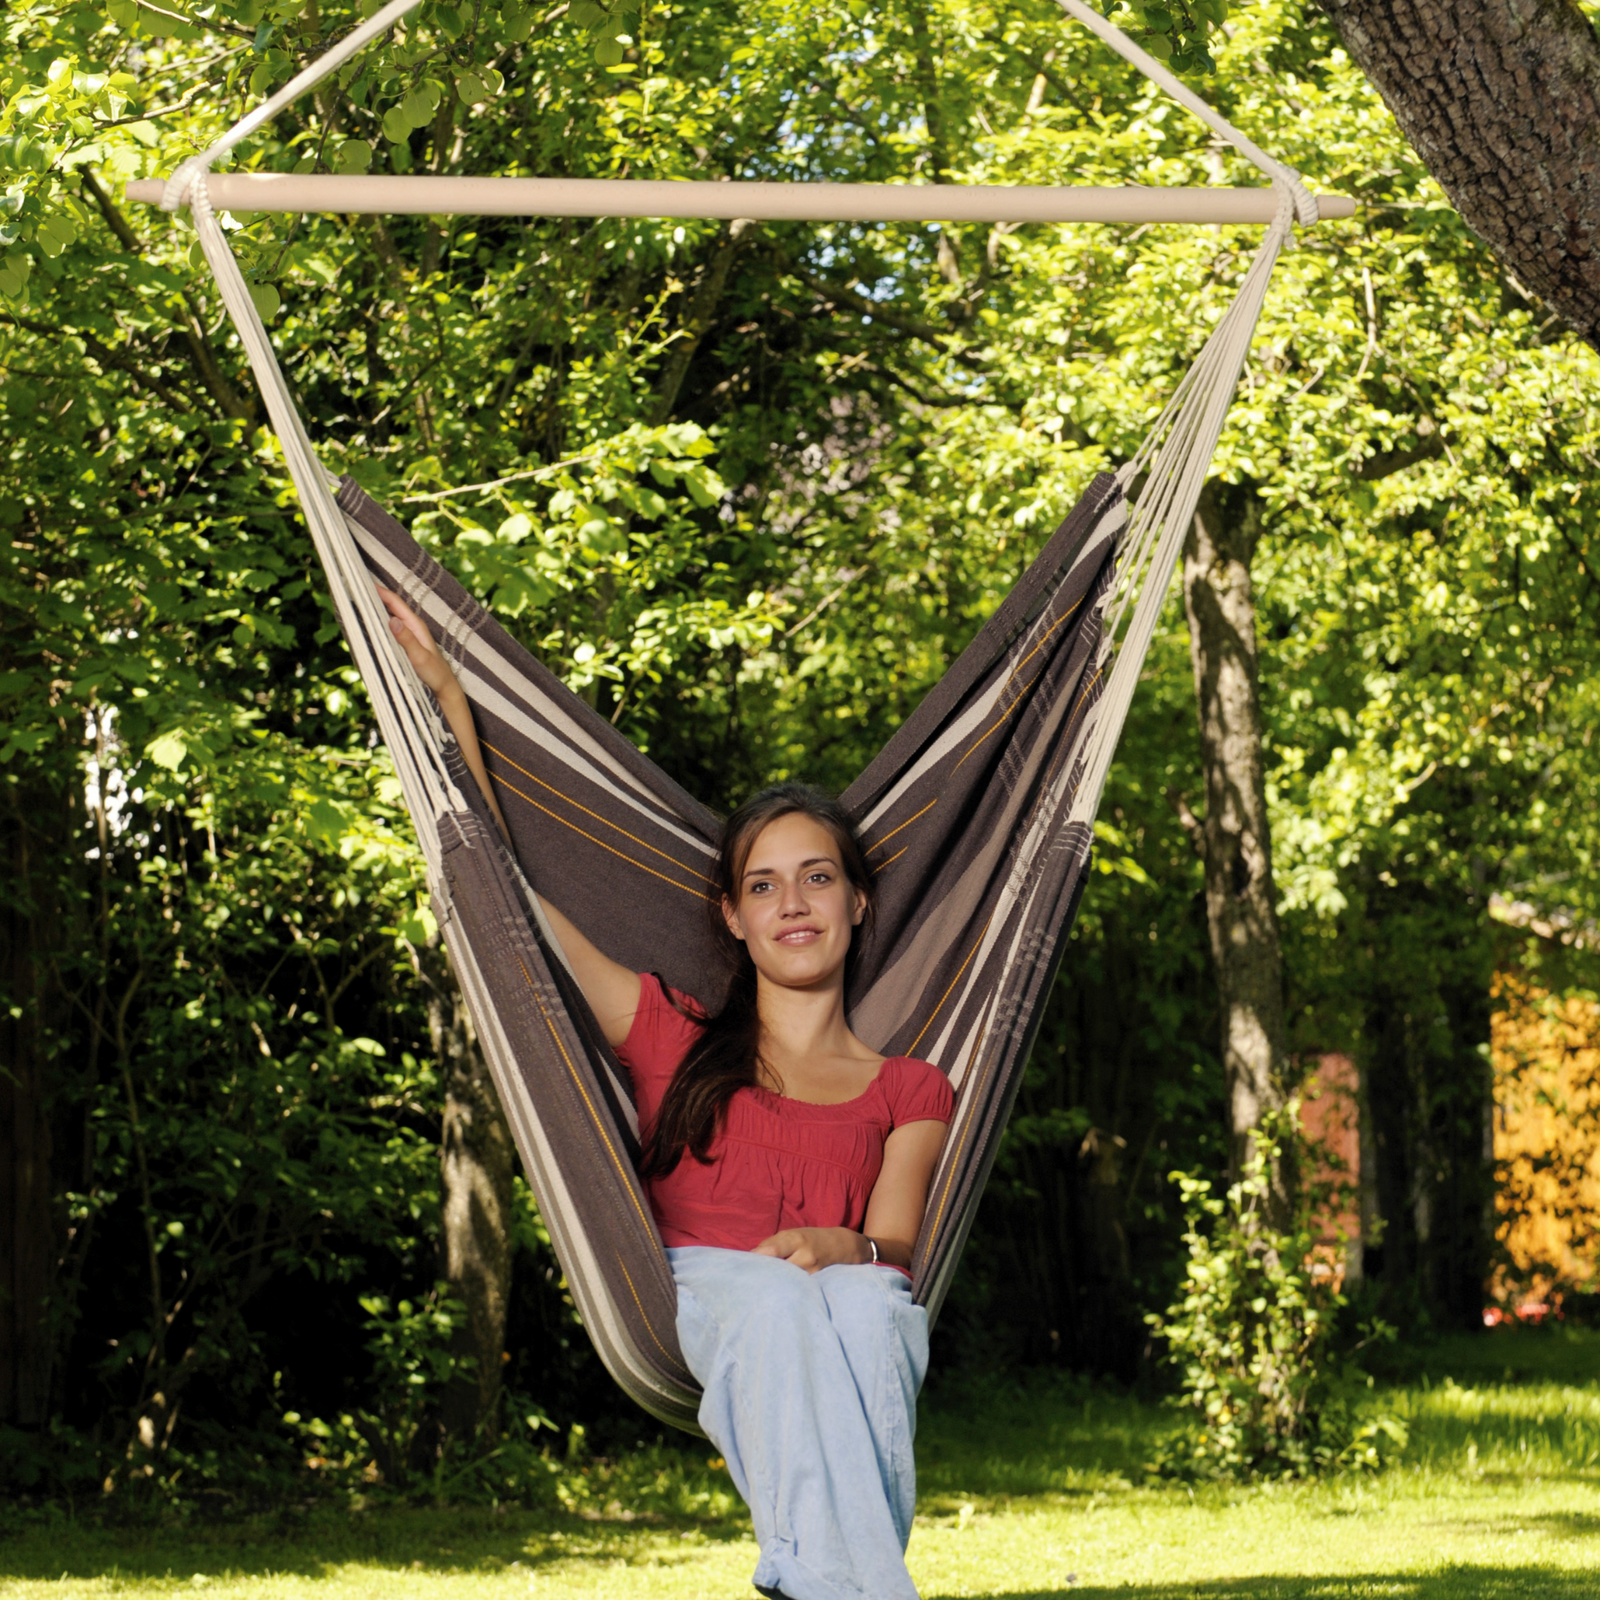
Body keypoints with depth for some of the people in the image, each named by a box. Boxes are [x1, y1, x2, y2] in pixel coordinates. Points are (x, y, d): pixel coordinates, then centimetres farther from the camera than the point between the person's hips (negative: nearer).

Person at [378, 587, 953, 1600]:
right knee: (775, 1301, -38)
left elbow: (896, 1247, 7)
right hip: (705, 1300, 0)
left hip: (862, 1312, 0)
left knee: (864, 1304, -38)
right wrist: (447, 692, 23)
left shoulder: (909, 1092, 23)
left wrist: (842, 1249, -19)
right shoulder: (673, 1042, 25)